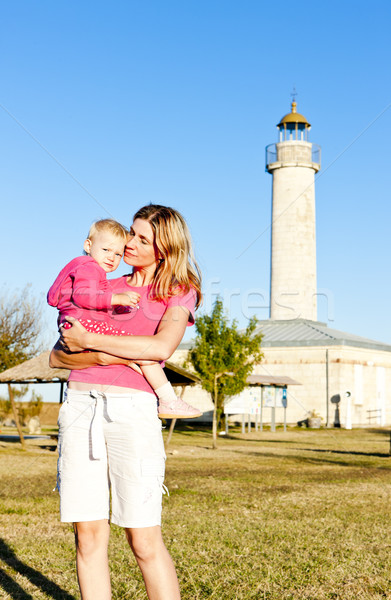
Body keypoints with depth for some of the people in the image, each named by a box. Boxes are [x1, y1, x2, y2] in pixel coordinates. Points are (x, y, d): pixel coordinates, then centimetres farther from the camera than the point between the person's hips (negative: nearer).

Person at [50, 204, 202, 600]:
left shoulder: (180, 292, 10)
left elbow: (161, 347, -11)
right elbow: (57, 356, 12)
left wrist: (88, 340, -7)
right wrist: (104, 357, -7)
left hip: (132, 408, -3)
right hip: (80, 404, 4)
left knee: (145, 541, -4)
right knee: (89, 534, 2)